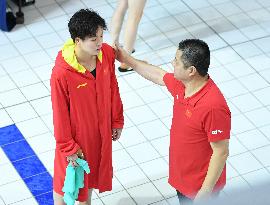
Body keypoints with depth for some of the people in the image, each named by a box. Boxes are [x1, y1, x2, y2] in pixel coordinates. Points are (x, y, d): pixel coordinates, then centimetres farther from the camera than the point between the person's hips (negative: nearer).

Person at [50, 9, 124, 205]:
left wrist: (117, 121, 9)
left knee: (92, 173, 28)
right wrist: (68, 147, -11)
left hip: (101, 130, 6)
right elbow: (60, 113, -20)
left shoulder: (107, 53, -17)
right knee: (66, 180, 18)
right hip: (75, 133, -5)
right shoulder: (61, 73, -33)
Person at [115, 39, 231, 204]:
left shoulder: (213, 106, -34)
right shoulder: (182, 84, -9)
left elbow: (221, 152, -27)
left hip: (201, 186, -8)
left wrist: (206, 192, -22)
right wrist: (127, 59, 18)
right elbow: (158, 75, 14)